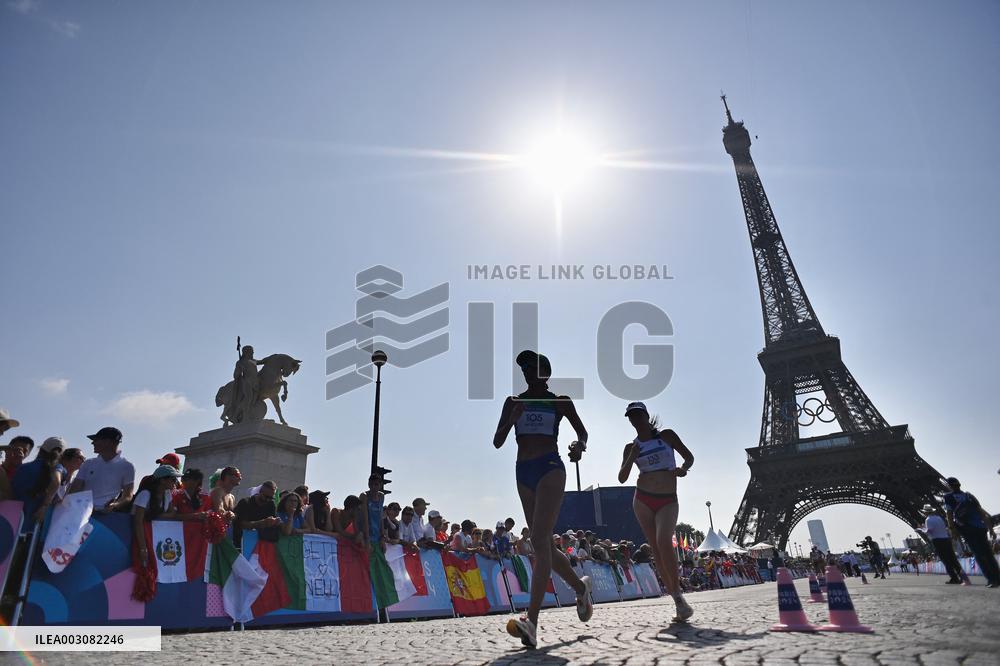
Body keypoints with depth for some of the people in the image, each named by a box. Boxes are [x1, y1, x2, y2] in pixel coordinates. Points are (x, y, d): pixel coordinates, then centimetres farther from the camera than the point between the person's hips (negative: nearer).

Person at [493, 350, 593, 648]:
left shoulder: (559, 401, 6)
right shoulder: (513, 402, 13)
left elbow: (582, 431, 13)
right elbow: (497, 442, 7)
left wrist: (580, 444, -10)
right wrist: (512, 419, -11)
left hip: (550, 468, -5)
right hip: (523, 471, 5)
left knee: (540, 540, -19)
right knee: (544, 545, 10)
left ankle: (532, 621, -24)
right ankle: (580, 585, 36)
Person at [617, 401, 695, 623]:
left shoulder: (666, 436, 5)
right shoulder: (631, 447, 9)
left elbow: (689, 457, 9)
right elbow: (622, 478, 4)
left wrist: (683, 469, -13)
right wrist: (631, 459, -12)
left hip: (667, 501, -2)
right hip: (643, 500, 2)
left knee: (664, 541, -24)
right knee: (656, 549, -2)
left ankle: (678, 594, -15)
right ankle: (678, 600, 6)